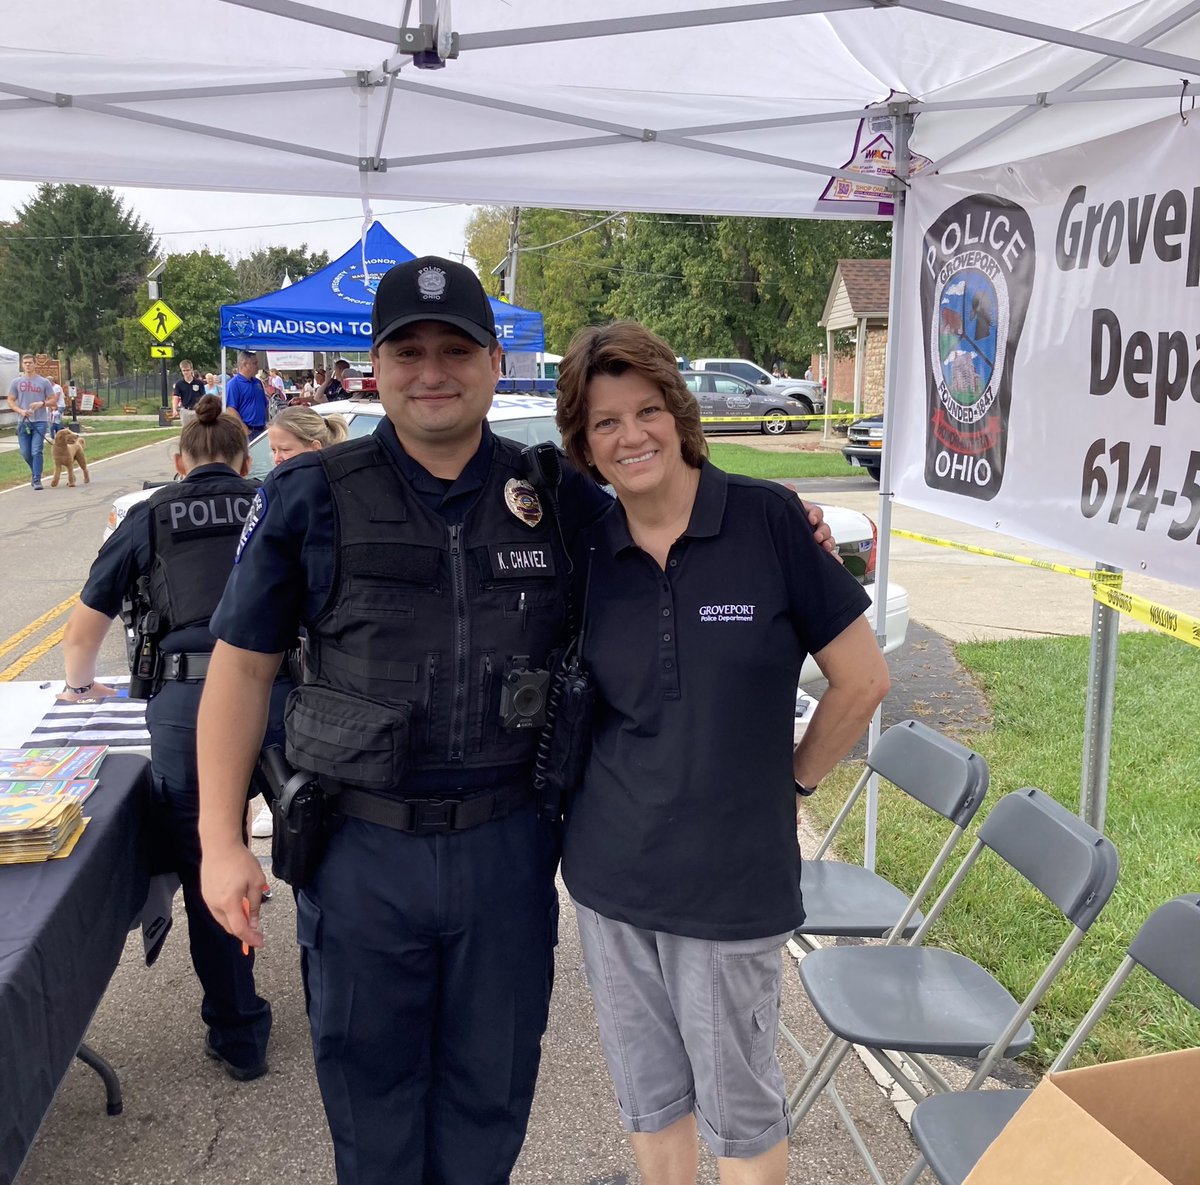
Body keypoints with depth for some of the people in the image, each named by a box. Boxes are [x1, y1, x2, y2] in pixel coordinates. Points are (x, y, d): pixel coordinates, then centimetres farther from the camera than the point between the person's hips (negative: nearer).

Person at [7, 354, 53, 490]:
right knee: (25, 453, 5)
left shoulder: (44, 382, 4)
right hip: (23, 422, 2)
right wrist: (20, 411, -11)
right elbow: (10, 401, 7)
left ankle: (37, 480, -4)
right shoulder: (16, 382, 7)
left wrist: (41, 403, -14)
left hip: (40, 422, -2)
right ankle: (35, 472, 31)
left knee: (37, 452, -9)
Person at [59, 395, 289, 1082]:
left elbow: (83, 633, 21)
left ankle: (240, 1040, 21)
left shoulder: (152, 517, 17)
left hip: (189, 700, -1)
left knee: (207, 874, 11)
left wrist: (79, 685, 42)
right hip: (287, 688, 1)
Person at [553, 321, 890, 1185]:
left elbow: (863, 678, -5)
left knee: (738, 1104, 12)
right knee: (648, 1092, 19)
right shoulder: (584, 550, -1)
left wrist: (792, 779, 2)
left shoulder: (768, 519, -11)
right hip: (609, 872, 3)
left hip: (734, 877, -3)